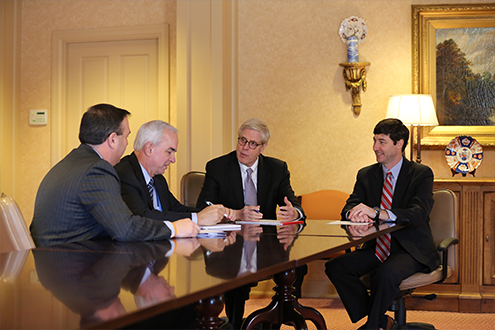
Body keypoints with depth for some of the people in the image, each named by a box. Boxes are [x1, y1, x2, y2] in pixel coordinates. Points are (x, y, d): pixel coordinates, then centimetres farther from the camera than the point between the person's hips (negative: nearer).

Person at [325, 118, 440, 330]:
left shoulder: (421, 174, -5)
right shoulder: (366, 175, 11)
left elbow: (419, 214, -21)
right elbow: (349, 207, 1)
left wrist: (377, 213, -37)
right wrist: (354, 216, -28)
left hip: (411, 250, -5)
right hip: (377, 247, 5)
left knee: (387, 273, -36)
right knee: (335, 266, -18)